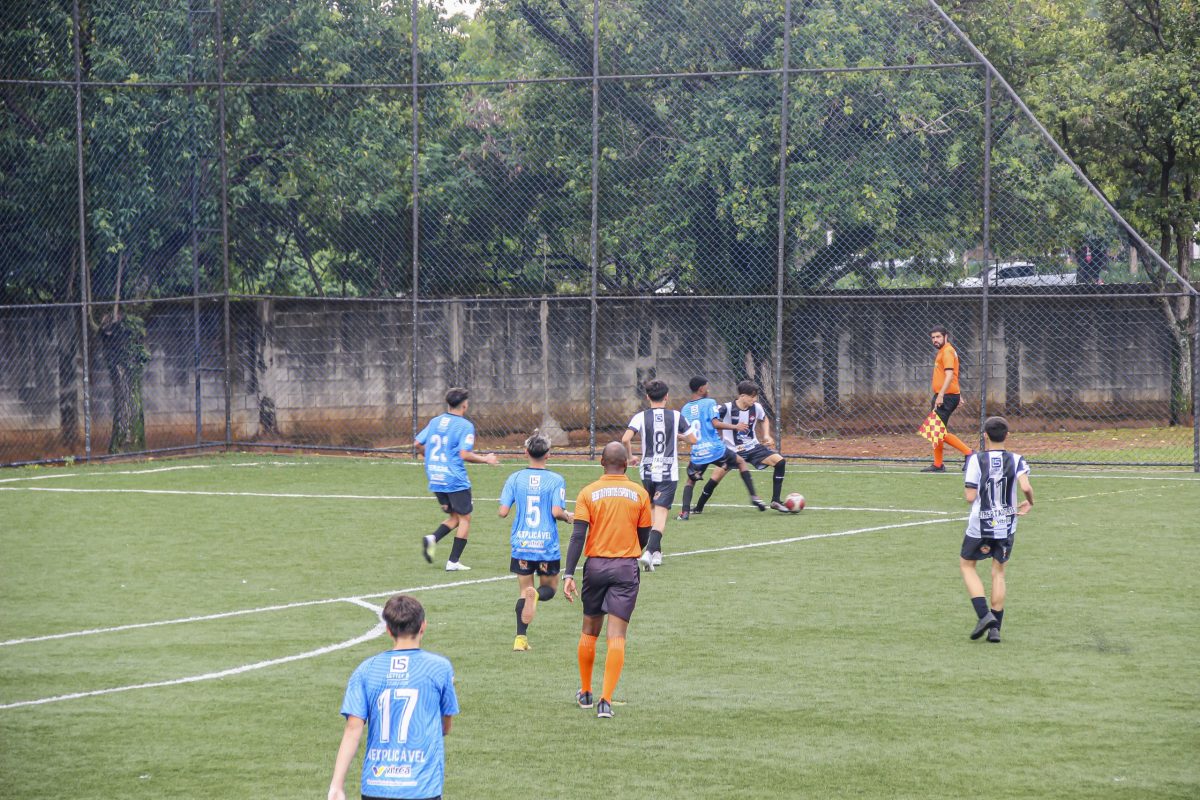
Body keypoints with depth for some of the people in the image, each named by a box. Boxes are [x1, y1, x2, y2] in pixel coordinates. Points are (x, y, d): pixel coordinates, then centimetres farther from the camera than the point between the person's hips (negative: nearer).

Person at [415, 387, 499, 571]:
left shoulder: (434, 422, 8)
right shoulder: (465, 425, -11)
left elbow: (418, 443, 10)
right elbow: (465, 454, -18)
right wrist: (486, 459, -4)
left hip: (435, 479, 6)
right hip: (455, 480, -6)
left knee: (454, 516, 19)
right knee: (465, 518, 7)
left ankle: (432, 539, -7)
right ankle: (453, 562, 2)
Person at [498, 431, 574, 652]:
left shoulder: (515, 478, 0)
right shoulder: (556, 480, -6)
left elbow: (503, 511, -3)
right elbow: (556, 511, -14)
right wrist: (568, 516, 7)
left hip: (521, 545, 2)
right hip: (548, 546, -2)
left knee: (523, 591, 11)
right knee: (549, 588, 14)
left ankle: (521, 638, 1)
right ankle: (536, 595, -23)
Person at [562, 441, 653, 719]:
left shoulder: (588, 493, -3)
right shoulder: (639, 493, 0)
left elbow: (578, 536, -10)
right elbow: (644, 538, 7)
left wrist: (568, 575, -12)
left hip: (595, 565, 1)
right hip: (627, 569, -1)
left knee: (589, 632, 16)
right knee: (616, 636, -4)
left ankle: (585, 693, 29)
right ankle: (606, 700, -13)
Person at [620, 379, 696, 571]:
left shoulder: (641, 417, -4)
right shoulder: (676, 417, -3)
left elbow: (625, 439, -17)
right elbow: (693, 440, 5)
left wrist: (631, 456, 1)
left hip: (648, 472, 2)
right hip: (669, 473, -2)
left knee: (650, 512, 21)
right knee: (661, 514, -7)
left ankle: (656, 552, 27)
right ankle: (650, 551, -26)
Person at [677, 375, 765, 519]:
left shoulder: (684, 409, 9)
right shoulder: (709, 403, -5)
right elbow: (716, 423, -16)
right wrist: (735, 427, -7)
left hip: (697, 453, 3)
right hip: (715, 448, -3)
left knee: (690, 481, 20)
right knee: (741, 462, 19)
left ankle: (685, 512, 0)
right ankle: (754, 497, 10)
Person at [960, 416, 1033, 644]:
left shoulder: (977, 461, -9)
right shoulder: (1016, 460, -5)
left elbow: (970, 497, -12)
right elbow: (1026, 487, -19)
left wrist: (966, 490, 11)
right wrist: (1030, 503, 1)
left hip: (980, 525, -2)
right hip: (1007, 526, 2)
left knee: (967, 564, 16)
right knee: (998, 571, 14)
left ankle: (984, 614, -2)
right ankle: (995, 627, 9)